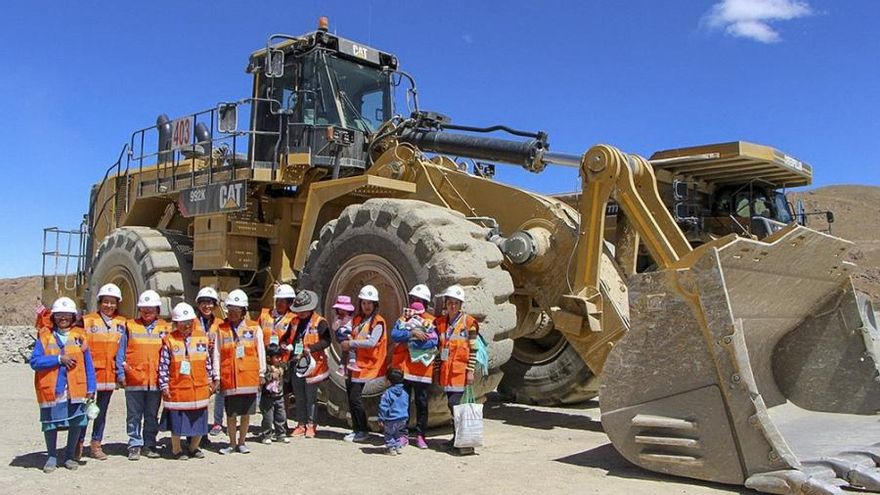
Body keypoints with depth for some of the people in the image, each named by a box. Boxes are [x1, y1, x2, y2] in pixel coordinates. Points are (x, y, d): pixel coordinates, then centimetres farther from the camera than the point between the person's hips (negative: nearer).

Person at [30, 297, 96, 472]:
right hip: (51, 390, -1)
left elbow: (88, 364, 4)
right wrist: (59, 359, -15)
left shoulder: (79, 335, 4)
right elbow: (34, 361, -7)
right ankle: (52, 457, 27)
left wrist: (91, 387, 0)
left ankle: (70, 455, 25)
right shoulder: (45, 336, 2)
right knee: (50, 424, 9)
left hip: (76, 389, 1)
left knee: (76, 423, 7)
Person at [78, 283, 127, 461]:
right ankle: (78, 443, 14)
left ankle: (96, 445, 21)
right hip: (90, 372, -3)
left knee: (102, 410, 11)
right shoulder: (87, 321, -1)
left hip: (109, 373, 3)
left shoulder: (122, 323, 8)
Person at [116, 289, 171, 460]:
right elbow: (121, 352, 5)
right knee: (134, 415, 5)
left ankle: (149, 445, 19)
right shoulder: (130, 326, 3)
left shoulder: (165, 328, 5)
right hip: (134, 379, -1)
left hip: (155, 380, 1)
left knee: (152, 416, 10)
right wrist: (121, 374, -2)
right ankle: (135, 446, 15)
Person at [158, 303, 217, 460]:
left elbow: (208, 362, 11)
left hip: (200, 389, 3)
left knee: (200, 421, 11)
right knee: (177, 422, 7)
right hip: (177, 389, -3)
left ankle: (193, 447, 31)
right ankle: (176, 449, 27)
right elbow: (163, 365, -6)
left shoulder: (202, 338, 4)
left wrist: (210, 381, 12)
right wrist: (164, 386, -8)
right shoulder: (169, 341, -7)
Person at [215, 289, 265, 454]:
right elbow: (217, 354, 3)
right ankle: (232, 443, 22)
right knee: (231, 414, 7)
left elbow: (260, 351, 5)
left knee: (246, 413, 9)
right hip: (229, 378, 0)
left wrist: (261, 373, 6)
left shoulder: (254, 328, 0)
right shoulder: (222, 329, 2)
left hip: (249, 377, 0)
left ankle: (241, 442, 24)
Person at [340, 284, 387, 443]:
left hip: (366, 366, -7)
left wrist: (351, 343, -15)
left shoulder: (378, 322, -8)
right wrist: (347, 344, 2)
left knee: (355, 398, -9)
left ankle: (363, 431, 6)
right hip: (356, 363, 7)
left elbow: (372, 342, -20)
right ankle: (356, 429, 22)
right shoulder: (357, 319, 14)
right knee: (351, 397, 9)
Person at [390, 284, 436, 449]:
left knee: (422, 403, 4)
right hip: (403, 367, 2)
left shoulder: (431, 321, 2)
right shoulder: (403, 318, 12)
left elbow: (433, 342, -14)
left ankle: (420, 435, 14)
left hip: (422, 369, -2)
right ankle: (403, 434, 16)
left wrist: (409, 342, -14)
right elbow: (394, 335, -5)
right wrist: (411, 333, -20)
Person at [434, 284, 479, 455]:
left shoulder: (468, 322, -4)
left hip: (460, 370, -5)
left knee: (454, 403, -13)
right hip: (446, 371, 5)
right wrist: (437, 370, 11)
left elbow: (473, 349, -6)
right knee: (453, 404, 10)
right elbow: (438, 348, 13)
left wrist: (471, 371, -11)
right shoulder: (439, 322, 10)